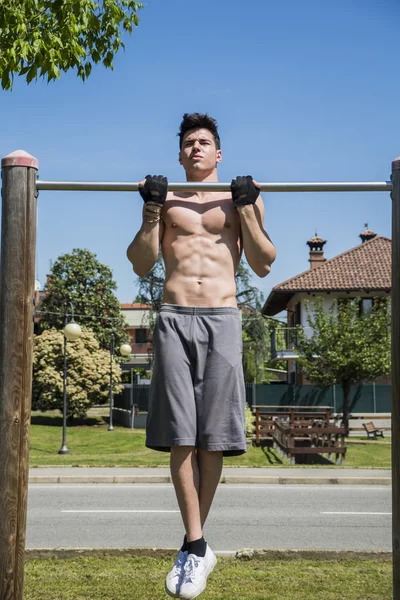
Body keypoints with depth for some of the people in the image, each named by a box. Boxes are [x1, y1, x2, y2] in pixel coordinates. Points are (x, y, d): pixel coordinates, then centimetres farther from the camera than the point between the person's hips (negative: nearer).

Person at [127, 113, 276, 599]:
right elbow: (141, 265, 10)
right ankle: (197, 547, -3)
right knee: (179, 436, -8)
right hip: (174, 319, 1)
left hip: (221, 320, -1)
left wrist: (246, 208, -1)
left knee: (212, 438, -3)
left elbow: (263, 266, 8)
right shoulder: (165, 201, 19)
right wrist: (152, 209, 0)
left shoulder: (242, 199, 15)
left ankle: (192, 545, 10)